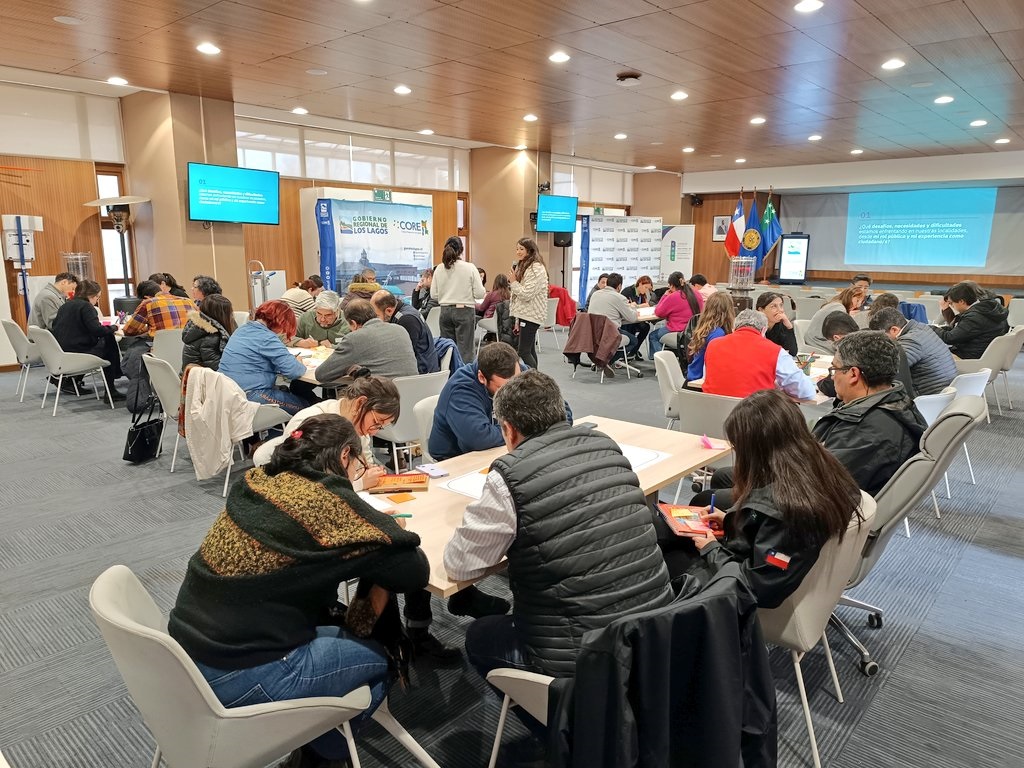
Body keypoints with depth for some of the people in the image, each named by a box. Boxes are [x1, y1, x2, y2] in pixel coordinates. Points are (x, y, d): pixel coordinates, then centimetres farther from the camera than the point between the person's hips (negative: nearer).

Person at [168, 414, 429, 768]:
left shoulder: (257, 479, 2)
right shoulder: (328, 503, -18)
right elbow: (415, 570, -12)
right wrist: (387, 529, 6)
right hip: (236, 677, -8)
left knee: (329, 621, 22)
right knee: (378, 660, 11)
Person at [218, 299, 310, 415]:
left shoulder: (242, 329, 11)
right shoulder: (267, 339, -16)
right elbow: (293, 371, -20)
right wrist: (300, 365, 4)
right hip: (248, 395, -10)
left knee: (286, 391, 22)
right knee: (303, 405, 1)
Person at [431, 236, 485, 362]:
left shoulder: (439, 269, 0)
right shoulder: (470, 268, -9)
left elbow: (433, 295, 3)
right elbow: (479, 294, -8)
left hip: (445, 311, 4)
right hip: (465, 311, -3)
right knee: (464, 350, 0)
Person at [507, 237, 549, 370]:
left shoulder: (536, 268, -13)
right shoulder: (523, 266, 19)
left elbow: (527, 294, -21)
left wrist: (513, 282, -8)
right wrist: (518, 321, 20)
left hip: (531, 315, -10)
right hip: (526, 315, 10)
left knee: (524, 352, -13)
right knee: (530, 351, 10)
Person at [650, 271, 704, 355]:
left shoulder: (672, 297, -16)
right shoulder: (697, 295, 2)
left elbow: (658, 312, -5)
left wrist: (665, 296, 4)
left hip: (678, 333, -7)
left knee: (653, 336, 20)